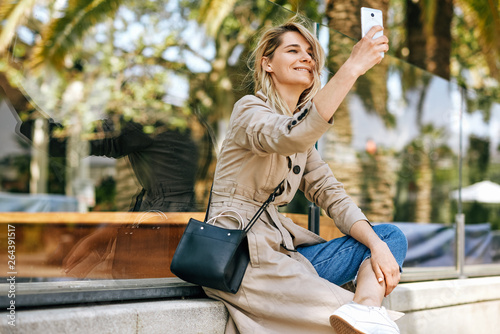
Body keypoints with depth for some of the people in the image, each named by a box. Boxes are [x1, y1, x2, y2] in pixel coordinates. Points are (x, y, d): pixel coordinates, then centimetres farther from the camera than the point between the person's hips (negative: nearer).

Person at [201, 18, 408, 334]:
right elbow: (291, 137, -30)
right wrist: (352, 67, -34)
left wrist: (377, 245, -7)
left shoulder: (305, 129, 21)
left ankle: (365, 308, -33)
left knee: (391, 236, -9)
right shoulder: (250, 110, -5)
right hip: (241, 257, -9)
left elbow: (332, 195, 10)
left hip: (280, 248, 9)